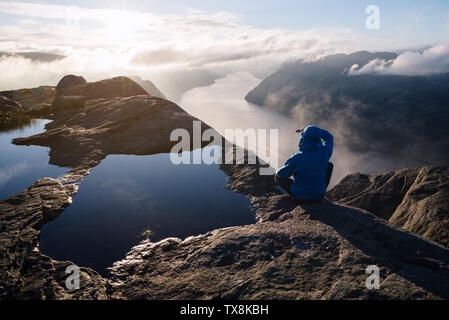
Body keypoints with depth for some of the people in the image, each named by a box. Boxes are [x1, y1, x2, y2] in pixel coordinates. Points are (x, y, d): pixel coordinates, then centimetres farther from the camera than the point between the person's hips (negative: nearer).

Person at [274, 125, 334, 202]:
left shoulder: (296, 159, -27)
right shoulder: (324, 153, -18)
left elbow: (281, 173, -8)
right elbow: (329, 137, 5)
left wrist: (278, 171, 15)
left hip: (299, 196, -2)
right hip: (319, 195, 3)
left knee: (277, 176, 18)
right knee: (329, 165, 20)